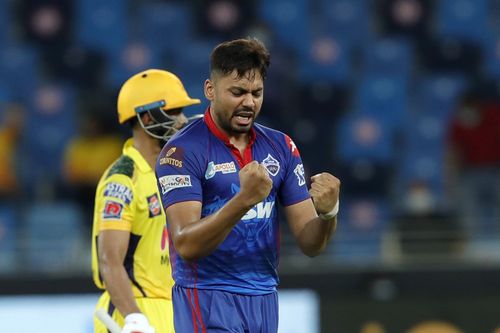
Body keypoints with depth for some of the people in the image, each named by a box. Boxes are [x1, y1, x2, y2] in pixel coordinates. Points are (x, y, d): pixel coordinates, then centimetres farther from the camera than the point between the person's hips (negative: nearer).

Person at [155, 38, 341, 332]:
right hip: (208, 302, -6)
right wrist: (244, 200, -32)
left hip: (265, 300, 6)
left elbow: (310, 244, 6)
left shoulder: (281, 147, 9)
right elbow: (186, 245, -20)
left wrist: (327, 211, -16)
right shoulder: (182, 151, -8)